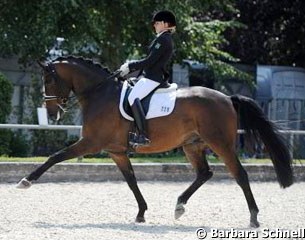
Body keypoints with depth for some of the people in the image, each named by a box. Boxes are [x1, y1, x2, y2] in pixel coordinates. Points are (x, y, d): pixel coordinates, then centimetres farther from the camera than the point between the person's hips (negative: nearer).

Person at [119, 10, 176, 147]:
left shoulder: (163, 39, -13)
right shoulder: (166, 39, 19)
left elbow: (149, 61, -18)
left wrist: (130, 66, -10)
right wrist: (130, 66, 15)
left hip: (153, 77, -11)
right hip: (151, 75, 11)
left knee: (133, 98, -27)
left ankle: (143, 136, -35)